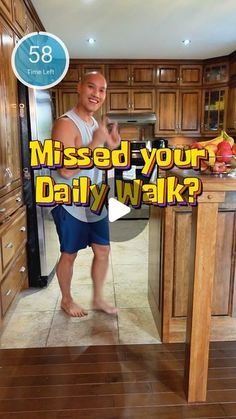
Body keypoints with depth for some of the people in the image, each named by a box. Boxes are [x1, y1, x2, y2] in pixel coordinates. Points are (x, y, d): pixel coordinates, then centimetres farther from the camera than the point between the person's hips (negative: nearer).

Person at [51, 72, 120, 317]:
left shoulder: (94, 123, 9)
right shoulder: (66, 123, -19)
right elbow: (66, 170, -29)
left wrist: (112, 147, -1)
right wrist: (96, 142, -24)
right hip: (70, 204, -8)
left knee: (103, 250, 14)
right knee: (69, 254, 10)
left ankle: (98, 299, 33)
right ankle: (66, 300, 33)